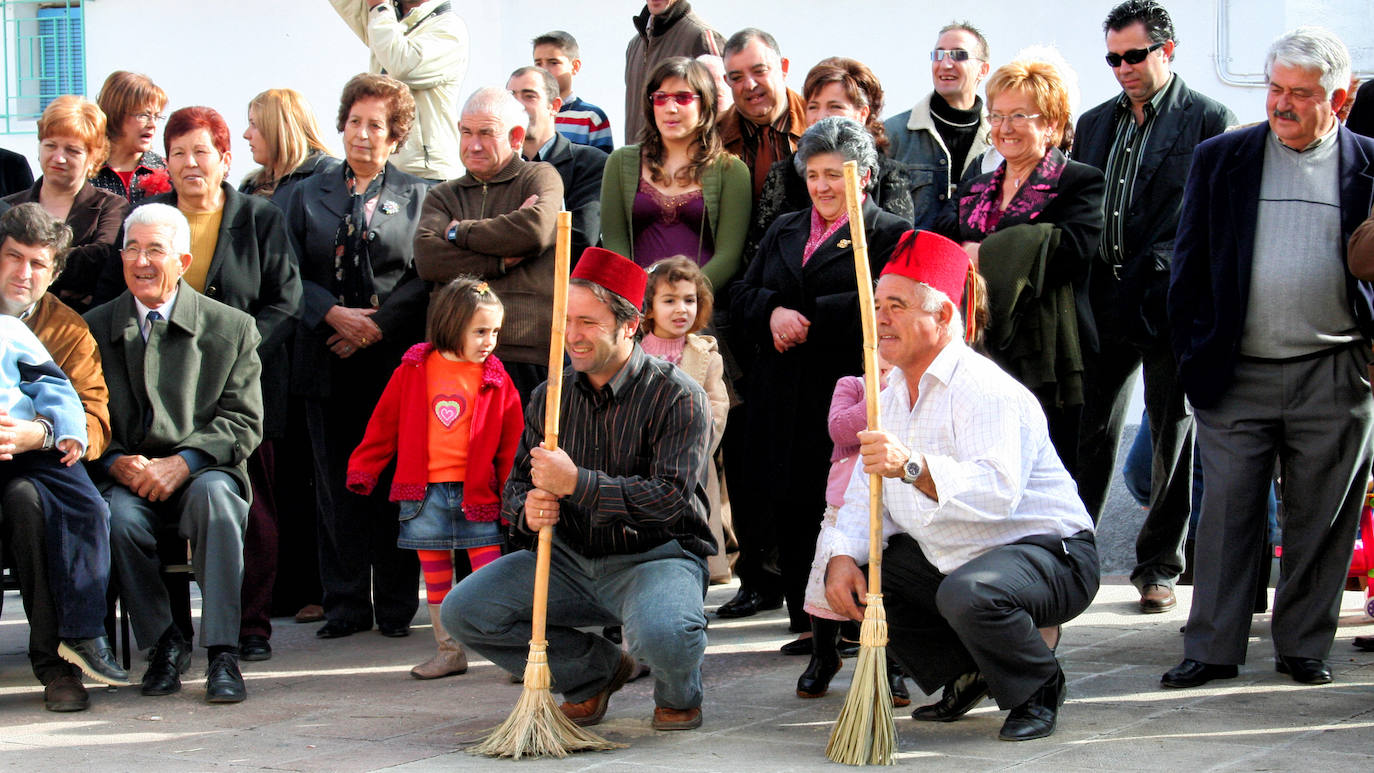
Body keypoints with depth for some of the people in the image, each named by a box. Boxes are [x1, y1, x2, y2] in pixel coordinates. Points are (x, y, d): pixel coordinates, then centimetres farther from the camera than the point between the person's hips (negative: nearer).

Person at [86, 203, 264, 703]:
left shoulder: (232, 328, 6)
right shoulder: (96, 329, 11)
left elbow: (243, 422, -1)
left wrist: (182, 463, -17)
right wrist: (117, 464, -15)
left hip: (204, 472, -1)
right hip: (129, 479, 1)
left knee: (215, 494, -35)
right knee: (118, 514, -32)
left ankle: (221, 652, -30)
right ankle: (163, 643, -12)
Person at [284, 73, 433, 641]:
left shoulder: (416, 196, 8)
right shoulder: (309, 195, 15)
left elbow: (426, 277, -1)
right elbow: (294, 274, 8)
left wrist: (376, 325, -11)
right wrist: (334, 314, -9)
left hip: (394, 357, -2)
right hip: (327, 361, 2)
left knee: (394, 483, -1)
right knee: (336, 485, 2)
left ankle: (396, 608, 7)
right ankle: (346, 607, 9)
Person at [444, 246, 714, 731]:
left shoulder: (677, 396, -11)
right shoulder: (549, 397, 7)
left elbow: (670, 497, -21)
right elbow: (517, 486, 11)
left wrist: (577, 483, -29)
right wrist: (527, 509, -16)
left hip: (654, 556, -6)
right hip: (571, 559, 6)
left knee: (663, 636, -39)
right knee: (463, 611, -11)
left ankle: (677, 694, 3)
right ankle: (595, 669, 10)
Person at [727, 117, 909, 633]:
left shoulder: (888, 235, 2)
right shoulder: (783, 231, 22)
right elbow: (742, 297, 16)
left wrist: (806, 321, -15)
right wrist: (773, 312, -6)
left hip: (846, 392, -6)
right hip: (782, 395, 6)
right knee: (789, 505, 3)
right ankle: (803, 616, 11)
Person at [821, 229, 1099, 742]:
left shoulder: (985, 391, -22)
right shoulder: (891, 395, 8)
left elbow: (997, 492, -38)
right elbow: (866, 492, 6)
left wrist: (912, 467, -52)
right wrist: (843, 556, -15)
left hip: (1049, 552, -9)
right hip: (947, 559, 9)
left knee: (968, 593, -38)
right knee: (850, 578, -1)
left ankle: (1038, 690, -6)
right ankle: (963, 676, 13)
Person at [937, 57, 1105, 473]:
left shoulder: (1080, 182, 2)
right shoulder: (974, 188, 22)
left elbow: (1072, 247, -14)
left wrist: (987, 255, -11)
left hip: (1043, 358, -5)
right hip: (978, 356, 5)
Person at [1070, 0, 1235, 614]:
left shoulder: (1209, 121, -3)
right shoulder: (1094, 123, 14)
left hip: (1171, 305, -4)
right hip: (1103, 304, 4)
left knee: (1173, 438, 6)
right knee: (1090, 433, 7)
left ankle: (1159, 566, 16)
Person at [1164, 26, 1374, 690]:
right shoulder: (1221, 159, 7)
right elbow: (1190, 263, 8)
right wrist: (1192, 354, 1)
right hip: (1238, 374, 1)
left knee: (1320, 520, 6)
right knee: (1226, 512, 1)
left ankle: (1303, 647, 18)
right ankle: (1212, 649, 8)